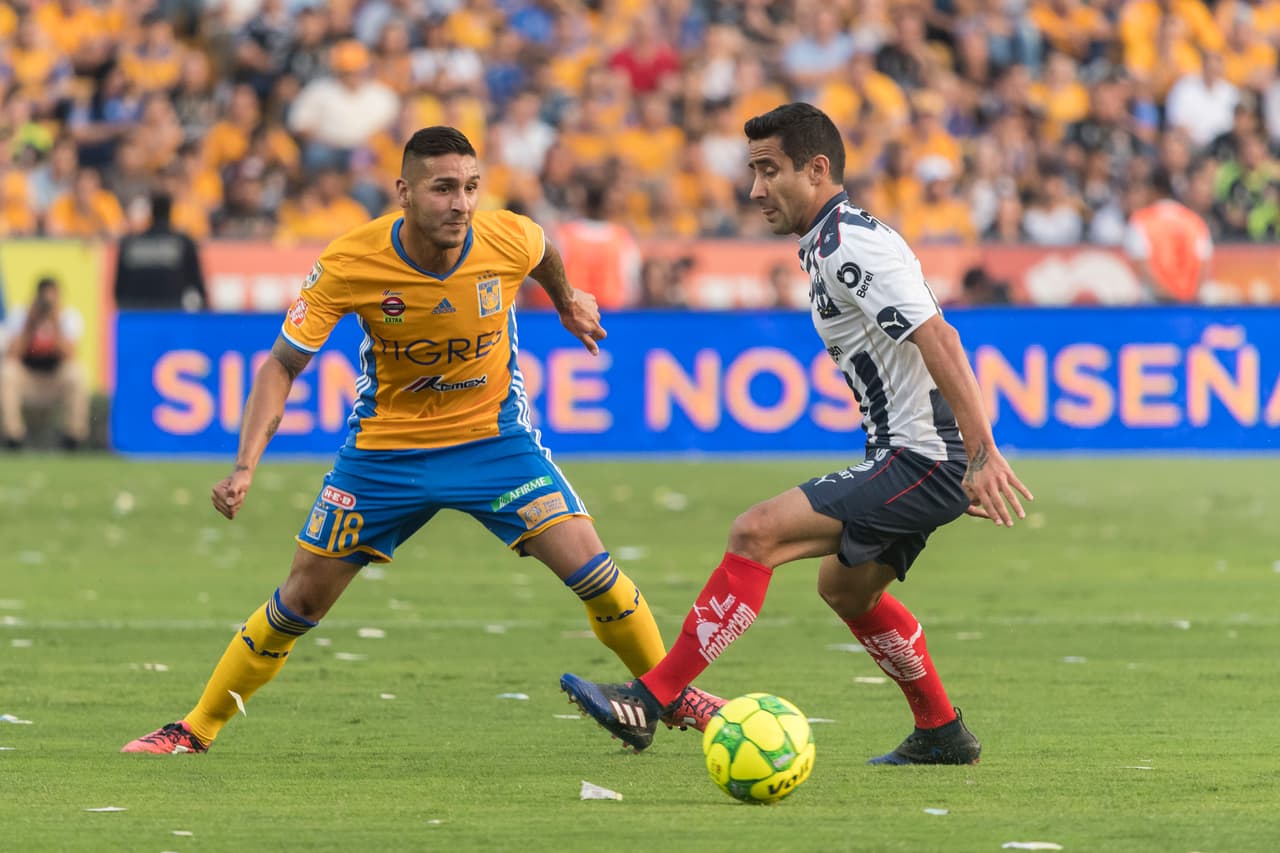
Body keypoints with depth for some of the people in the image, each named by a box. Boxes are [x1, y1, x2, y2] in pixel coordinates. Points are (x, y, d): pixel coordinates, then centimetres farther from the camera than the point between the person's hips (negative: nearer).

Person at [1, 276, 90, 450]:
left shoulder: (70, 316, -10)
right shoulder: (19, 316, -10)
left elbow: (69, 356, -25)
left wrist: (55, 323, -32)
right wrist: (30, 323, -29)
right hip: (27, 380, 0)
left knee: (76, 373, -32)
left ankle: (74, 434, -13)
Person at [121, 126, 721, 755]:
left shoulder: (511, 240, -20)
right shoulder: (348, 263, -24)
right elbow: (282, 365, -17)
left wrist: (567, 301, 28)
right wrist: (245, 467, -28)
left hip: (493, 437, 0)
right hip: (385, 444, 0)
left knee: (589, 566, -14)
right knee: (305, 593, 3)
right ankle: (197, 728, 19)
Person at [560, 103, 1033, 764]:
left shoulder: (850, 246, -17)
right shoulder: (832, 244, 16)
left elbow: (938, 340, -26)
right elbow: (922, 344, 25)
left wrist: (984, 456, -31)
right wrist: (970, 463, 29)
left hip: (921, 462, -11)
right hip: (914, 458, 11)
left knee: (757, 532, -18)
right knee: (845, 586, 29)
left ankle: (649, 701, -20)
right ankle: (942, 734, 39)